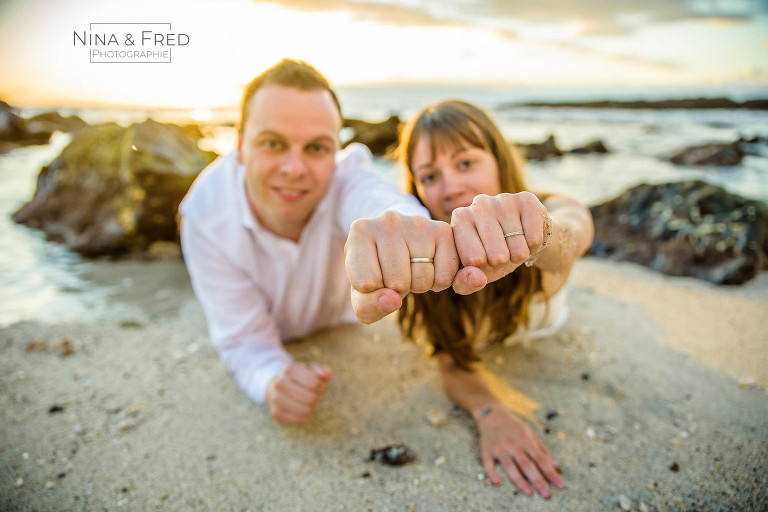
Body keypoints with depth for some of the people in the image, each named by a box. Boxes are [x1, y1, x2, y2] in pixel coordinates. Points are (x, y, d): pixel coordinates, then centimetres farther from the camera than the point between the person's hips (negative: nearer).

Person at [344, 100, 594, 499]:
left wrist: (541, 234, -92)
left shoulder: (558, 216, -42)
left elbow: (568, 243, -67)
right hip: (476, 341, 0)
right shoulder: (431, 254, -39)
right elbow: (452, 361, -38)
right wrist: (489, 413, -61)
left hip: (542, 341, 1)